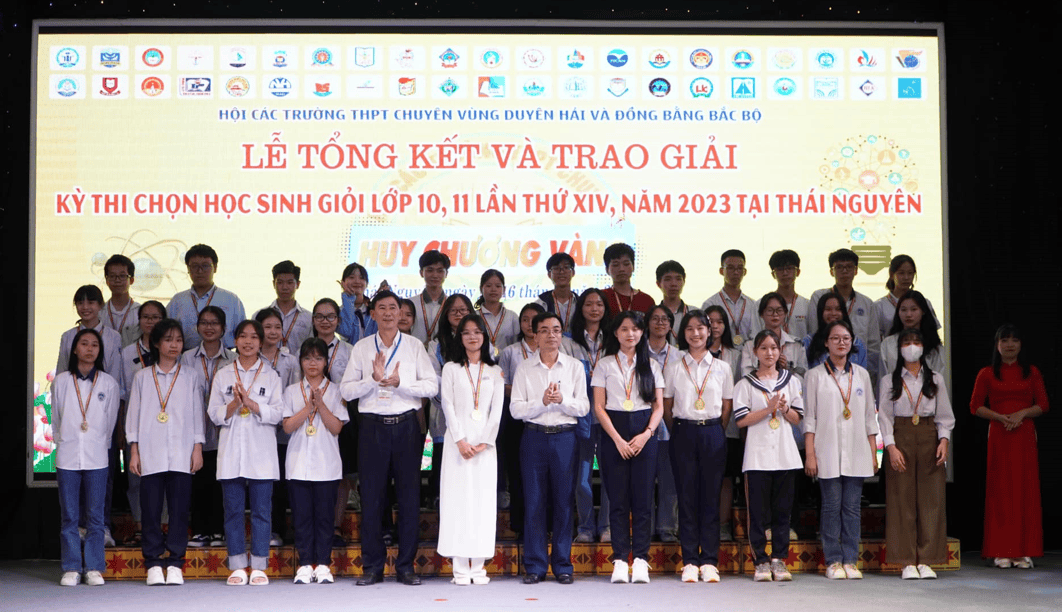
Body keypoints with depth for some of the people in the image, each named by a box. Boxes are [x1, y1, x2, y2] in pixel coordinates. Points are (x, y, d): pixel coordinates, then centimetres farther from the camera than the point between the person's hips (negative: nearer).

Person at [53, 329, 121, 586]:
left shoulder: (108, 383, 4)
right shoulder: (61, 382, 5)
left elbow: (110, 420, 11)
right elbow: (56, 420, 12)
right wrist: (64, 444, 13)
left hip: (97, 458, 0)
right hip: (67, 457, 0)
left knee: (95, 517, 0)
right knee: (69, 517, 2)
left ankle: (94, 568, 7)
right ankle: (71, 569, 8)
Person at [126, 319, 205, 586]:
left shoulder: (191, 377, 10)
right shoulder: (142, 377, 9)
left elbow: (197, 414, 9)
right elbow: (134, 414, 9)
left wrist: (198, 448, 2)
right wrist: (134, 451, 2)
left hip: (181, 454, 0)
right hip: (150, 453, 0)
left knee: (179, 510, -2)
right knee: (151, 509, -1)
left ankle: (175, 564, 4)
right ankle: (153, 564, 6)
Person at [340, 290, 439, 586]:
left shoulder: (414, 346, 7)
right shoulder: (361, 348, 8)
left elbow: (432, 386, -2)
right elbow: (346, 390, 1)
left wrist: (399, 383, -14)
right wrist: (374, 379, -14)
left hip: (406, 425, 0)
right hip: (372, 426, 0)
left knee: (409, 495, 1)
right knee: (371, 495, 1)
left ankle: (406, 565, 9)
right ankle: (372, 566, 9)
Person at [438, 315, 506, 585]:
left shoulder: (495, 371, 13)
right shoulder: (451, 368, 9)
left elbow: (497, 409, 6)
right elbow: (448, 405, 0)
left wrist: (485, 441, -7)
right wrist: (460, 440, -11)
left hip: (485, 442, 1)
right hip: (458, 439, -1)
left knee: (483, 498, -2)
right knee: (458, 497, -6)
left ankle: (478, 567, 0)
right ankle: (460, 567, -5)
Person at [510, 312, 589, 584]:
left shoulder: (574, 367, 8)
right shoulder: (524, 368, 7)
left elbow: (584, 407, 3)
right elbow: (515, 409, 0)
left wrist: (563, 400, -14)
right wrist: (542, 402, -15)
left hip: (565, 437, 0)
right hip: (534, 437, 0)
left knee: (564, 501, 1)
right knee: (533, 501, 0)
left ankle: (562, 564, 10)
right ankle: (535, 565, 8)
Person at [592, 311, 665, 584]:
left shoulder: (651, 366, 12)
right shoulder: (604, 365, 8)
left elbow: (659, 406, 8)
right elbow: (599, 406, 2)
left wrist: (646, 434, -8)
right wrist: (617, 439, -9)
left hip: (644, 433, 1)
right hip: (613, 431, -1)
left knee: (643, 498, -4)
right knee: (618, 498, -4)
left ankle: (640, 560, -1)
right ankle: (620, 559, -1)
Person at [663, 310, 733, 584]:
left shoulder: (722, 368, 8)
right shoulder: (674, 368, 6)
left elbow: (727, 407, 11)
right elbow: (667, 408, 10)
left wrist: (716, 432, 6)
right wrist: (679, 433, 6)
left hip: (713, 434, 0)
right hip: (683, 434, 0)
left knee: (711, 496, 0)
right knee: (687, 496, 0)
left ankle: (709, 561, 5)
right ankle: (690, 561, 4)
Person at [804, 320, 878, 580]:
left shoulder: (861, 374, 12)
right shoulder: (816, 375, 3)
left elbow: (869, 416, 13)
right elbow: (809, 417, 0)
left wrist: (874, 453, 8)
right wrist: (810, 454, -6)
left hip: (856, 451, 2)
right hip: (828, 450, -2)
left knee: (852, 507, 2)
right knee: (831, 506, -1)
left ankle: (850, 561, 6)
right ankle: (833, 561, 5)